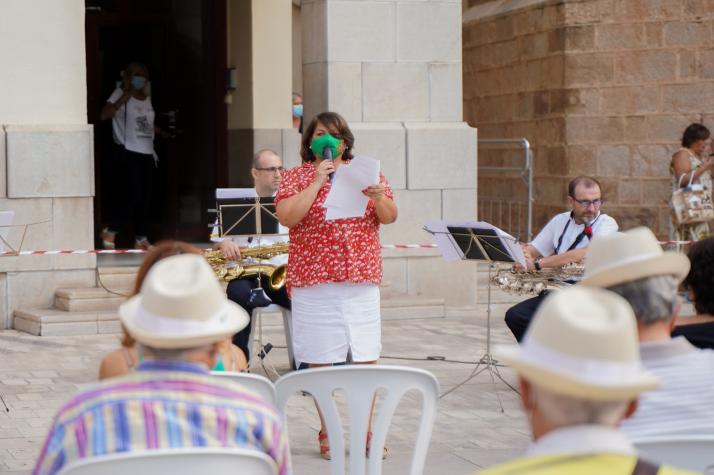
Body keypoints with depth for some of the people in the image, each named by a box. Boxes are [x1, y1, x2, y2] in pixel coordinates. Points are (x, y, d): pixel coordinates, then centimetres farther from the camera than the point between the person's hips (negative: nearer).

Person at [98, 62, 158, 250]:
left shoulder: (146, 98, 17)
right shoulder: (120, 94, -2)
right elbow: (104, 115, -17)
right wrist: (124, 97, -19)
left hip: (146, 153, 7)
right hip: (127, 152, -7)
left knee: (146, 198, 4)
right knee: (134, 196, -13)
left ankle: (141, 238, 10)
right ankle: (110, 231, 2)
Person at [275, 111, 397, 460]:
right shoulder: (296, 177, 6)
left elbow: (390, 217, 6)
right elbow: (287, 217, -11)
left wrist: (379, 197, -15)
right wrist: (317, 182, -13)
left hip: (362, 280, 2)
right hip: (315, 283, -2)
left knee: (367, 359, 1)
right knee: (321, 360, 1)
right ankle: (328, 433, 12)